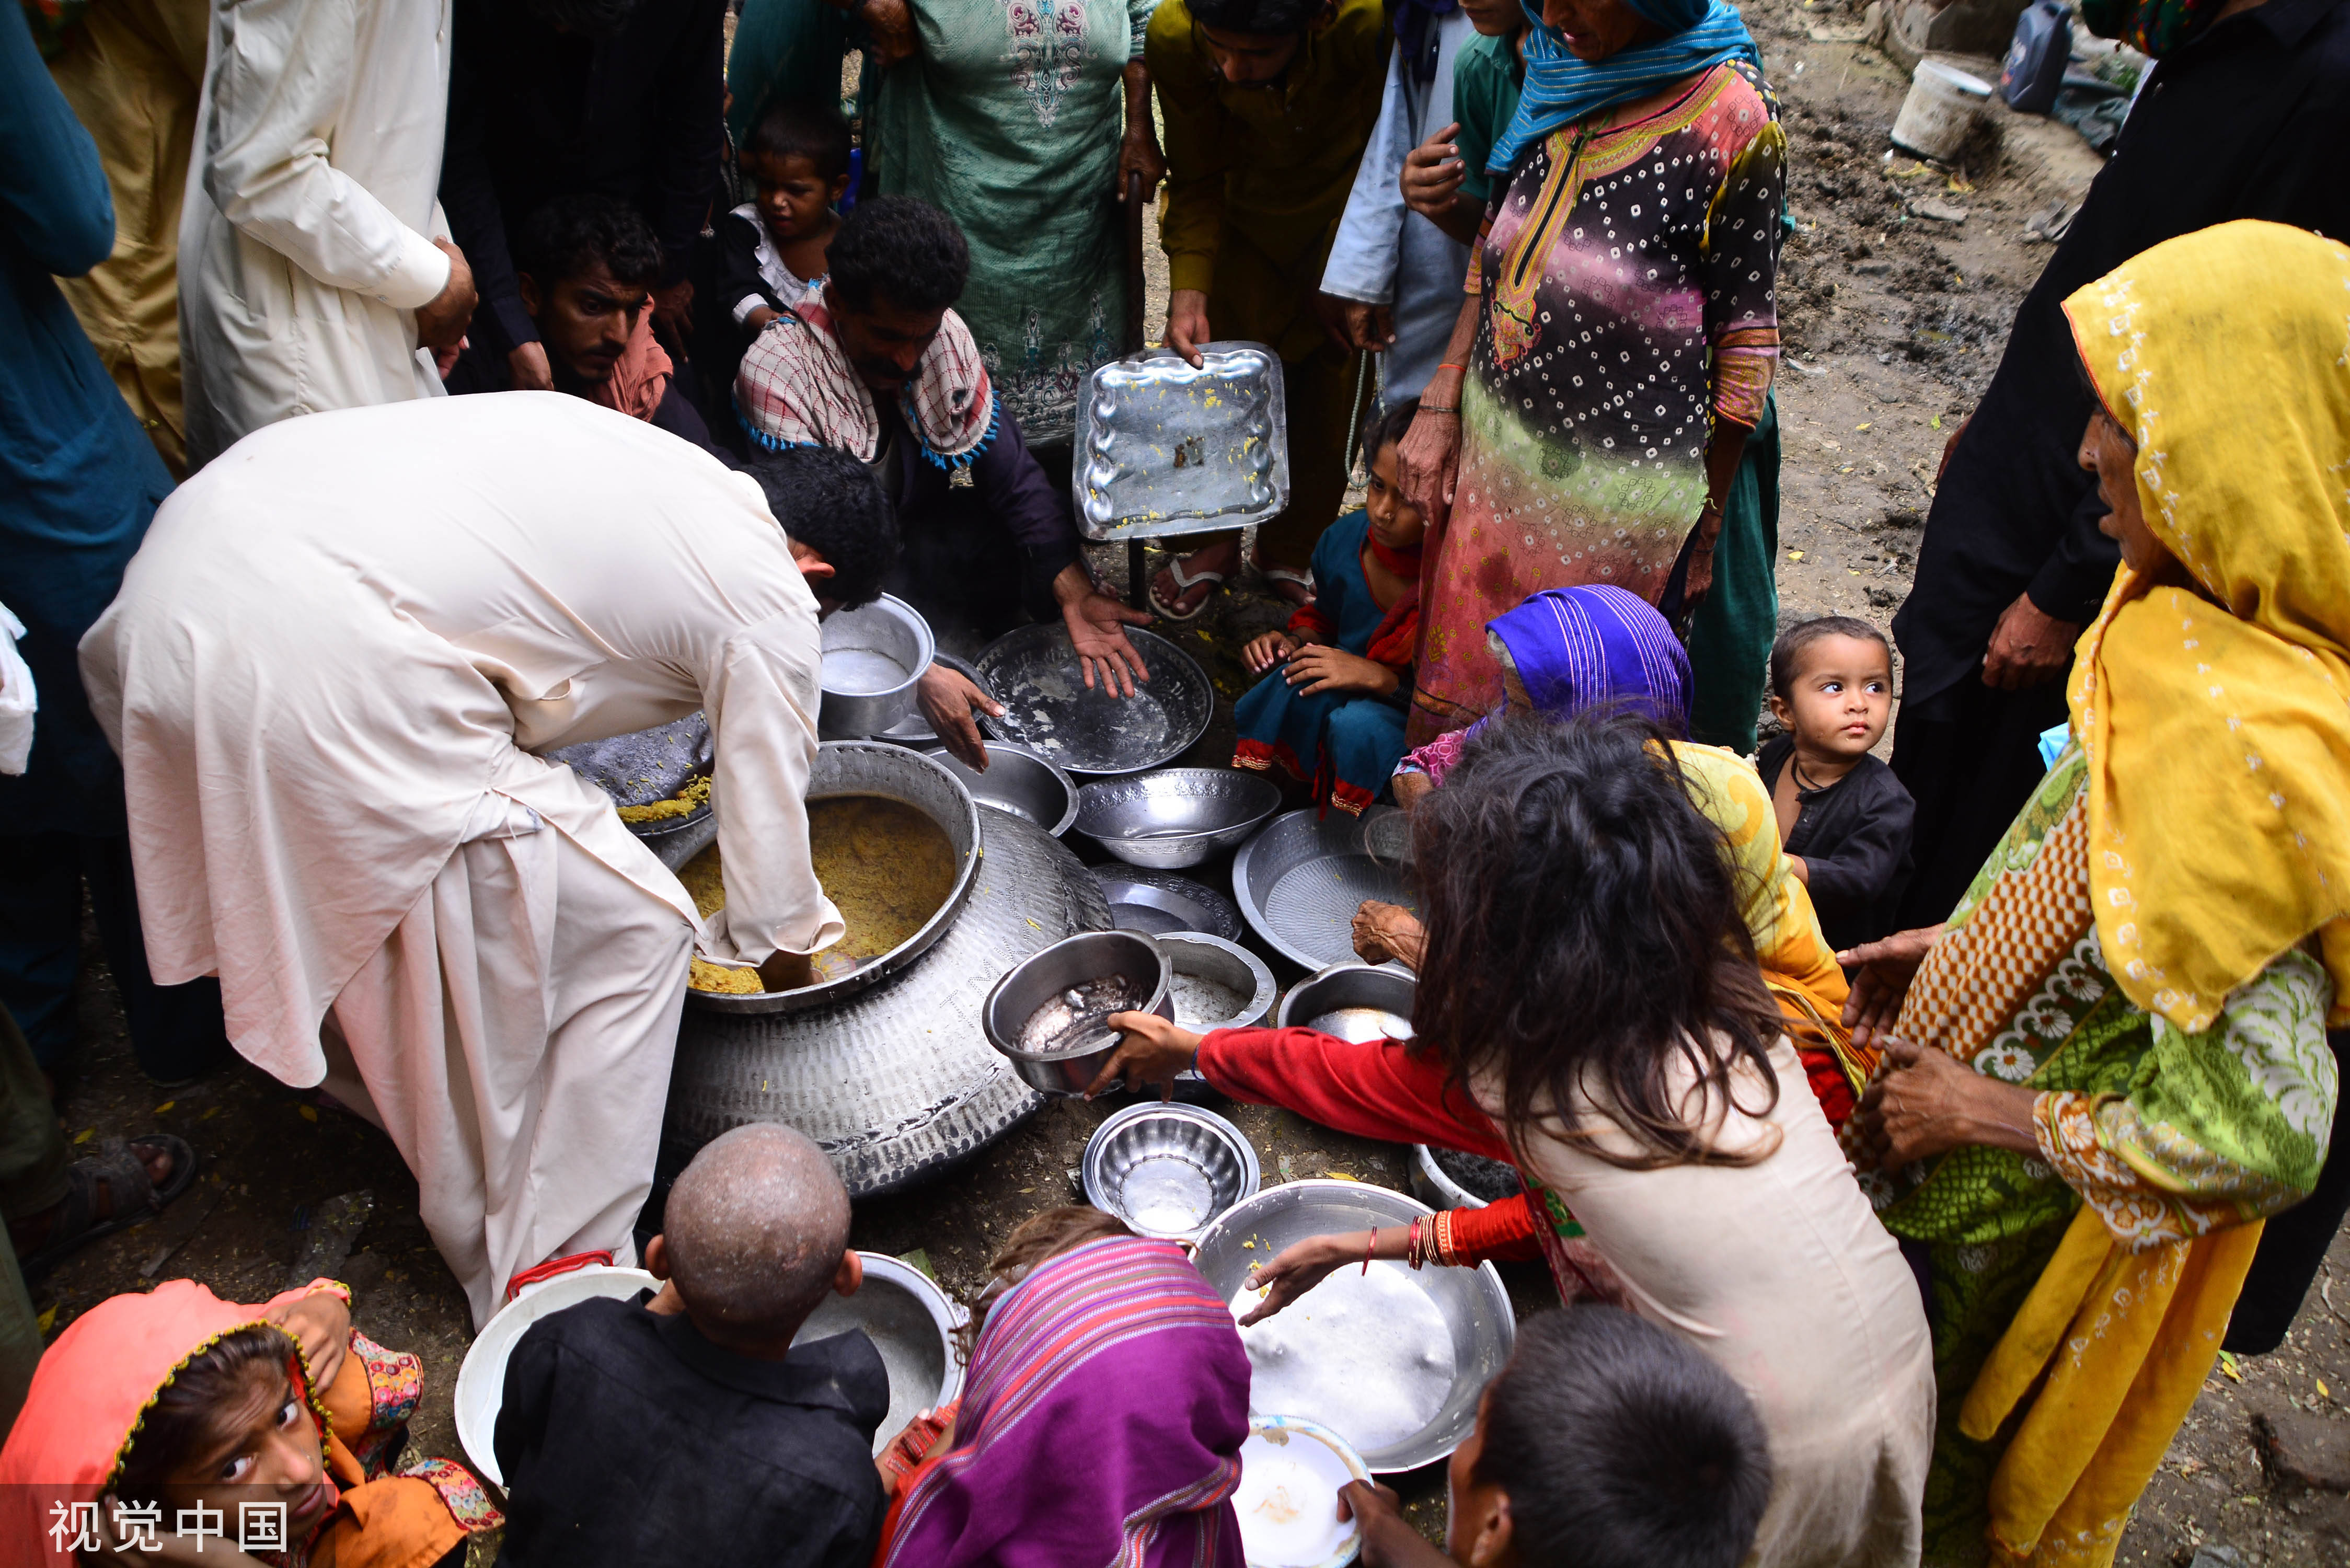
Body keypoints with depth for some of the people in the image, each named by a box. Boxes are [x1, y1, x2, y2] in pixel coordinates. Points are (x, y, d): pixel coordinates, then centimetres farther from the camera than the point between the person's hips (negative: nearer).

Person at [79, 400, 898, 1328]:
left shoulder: (635, 451, 22)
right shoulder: (769, 603, 1)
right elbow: (766, 824, 10)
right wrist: (786, 959, 30)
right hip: (329, 675, -9)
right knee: (630, 936, 5)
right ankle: (553, 1274, 20)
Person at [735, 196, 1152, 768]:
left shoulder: (945, 336, -13)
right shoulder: (776, 372, -29)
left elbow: (1010, 472, -11)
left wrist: (1074, 592, -27)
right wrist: (918, 672, -45)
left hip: (911, 533, 5)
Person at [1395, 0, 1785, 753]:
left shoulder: (1732, 117, -17)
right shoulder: (1552, 62, 1)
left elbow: (1745, 335, -11)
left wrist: (1707, 521, -6)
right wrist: (1440, 405, 6)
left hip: (1618, 488, -6)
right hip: (1495, 443, 6)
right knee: (1463, 675, 20)